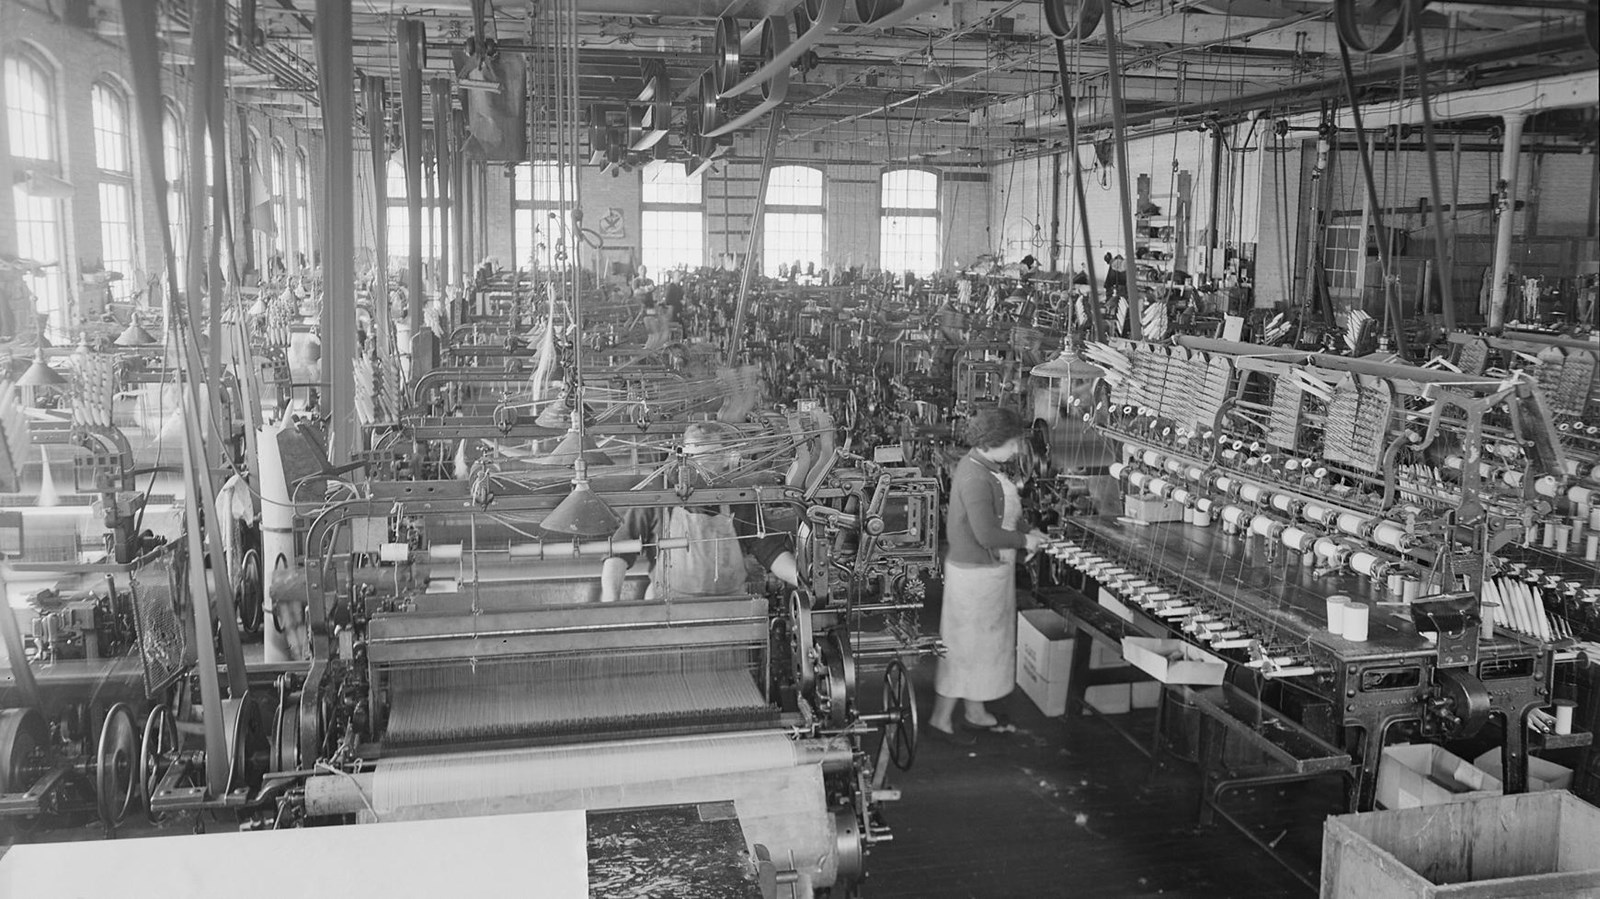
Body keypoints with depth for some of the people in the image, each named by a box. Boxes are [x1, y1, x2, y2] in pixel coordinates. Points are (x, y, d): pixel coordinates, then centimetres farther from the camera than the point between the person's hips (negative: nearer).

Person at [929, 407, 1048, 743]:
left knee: (984, 642, 20)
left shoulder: (987, 469, 7)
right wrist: (1025, 540, -15)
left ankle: (975, 711, 33)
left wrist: (1023, 535, 8)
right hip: (976, 573, -10)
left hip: (989, 568, 10)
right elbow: (986, 535, -28)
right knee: (965, 645, 2)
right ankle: (941, 717, 15)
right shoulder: (976, 478, -26)